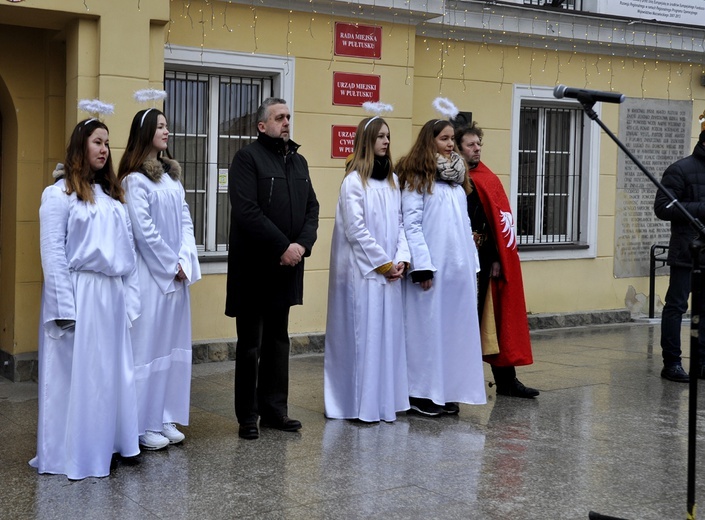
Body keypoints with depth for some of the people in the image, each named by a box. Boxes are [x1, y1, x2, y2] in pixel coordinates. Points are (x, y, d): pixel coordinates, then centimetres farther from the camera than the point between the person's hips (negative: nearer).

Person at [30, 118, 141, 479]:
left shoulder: (112, 194, 16)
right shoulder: (59, 193, -4)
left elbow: (127, 247, 13)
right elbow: (52, 253, -10)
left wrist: (130, 295, 6)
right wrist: (64, 307, -16)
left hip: (113, 295, 6)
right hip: (80, 293, -6)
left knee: (112, 372, 9)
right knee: (76, 374, 0)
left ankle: (106, 445, 20)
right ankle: (71, 455, 9)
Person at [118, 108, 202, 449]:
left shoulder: (172, 174, 14)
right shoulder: (135, 179, -9)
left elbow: (185, 220, 9)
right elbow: (143, 229, -14)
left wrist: (185, 261, -4)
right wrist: (171, 264, -10)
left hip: (177, 274, 7)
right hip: (150, 273, -7)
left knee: (173, 343, 9)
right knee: (148, 343, -4)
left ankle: (165, 418, 17)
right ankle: (144, 425, 3)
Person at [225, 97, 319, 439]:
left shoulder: (298, 161, 15)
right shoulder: (247, 158, -7)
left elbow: (311, 207, 11)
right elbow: (247, 211, -18)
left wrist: (303, 244, -6)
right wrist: (283, 246, -18)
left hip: (287, 267, 7)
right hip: (254, 267, -7)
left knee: (278, 340, 13)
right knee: (250, 345, 1)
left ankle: (274, 410, 22)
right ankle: (247, 417, 10)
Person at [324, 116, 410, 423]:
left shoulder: (392, 180, 13)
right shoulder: (354, 180, -8)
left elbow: (400, 223, 12)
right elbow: (355, 229, -13)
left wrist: (401, 259, -1)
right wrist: (383, 263, -11)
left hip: (390, 272, 7)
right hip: (363, 271, -7)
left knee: (389, 332, 8)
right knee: (363, 334, -4)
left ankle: (386, 401, 16)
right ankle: (361, 404, 3)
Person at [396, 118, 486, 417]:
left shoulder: (457, 177, 16)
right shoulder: (417, 177, -4)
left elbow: (465, 224, 17)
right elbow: (411, 223, -11)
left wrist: (473, 264, 12)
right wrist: (422, 266, -17)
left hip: (459, 267, 7)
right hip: (431, 267, -7)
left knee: (455, 327, 8)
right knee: (428, 327, -1)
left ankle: (449, 392, 16)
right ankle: (422, 394, 6)